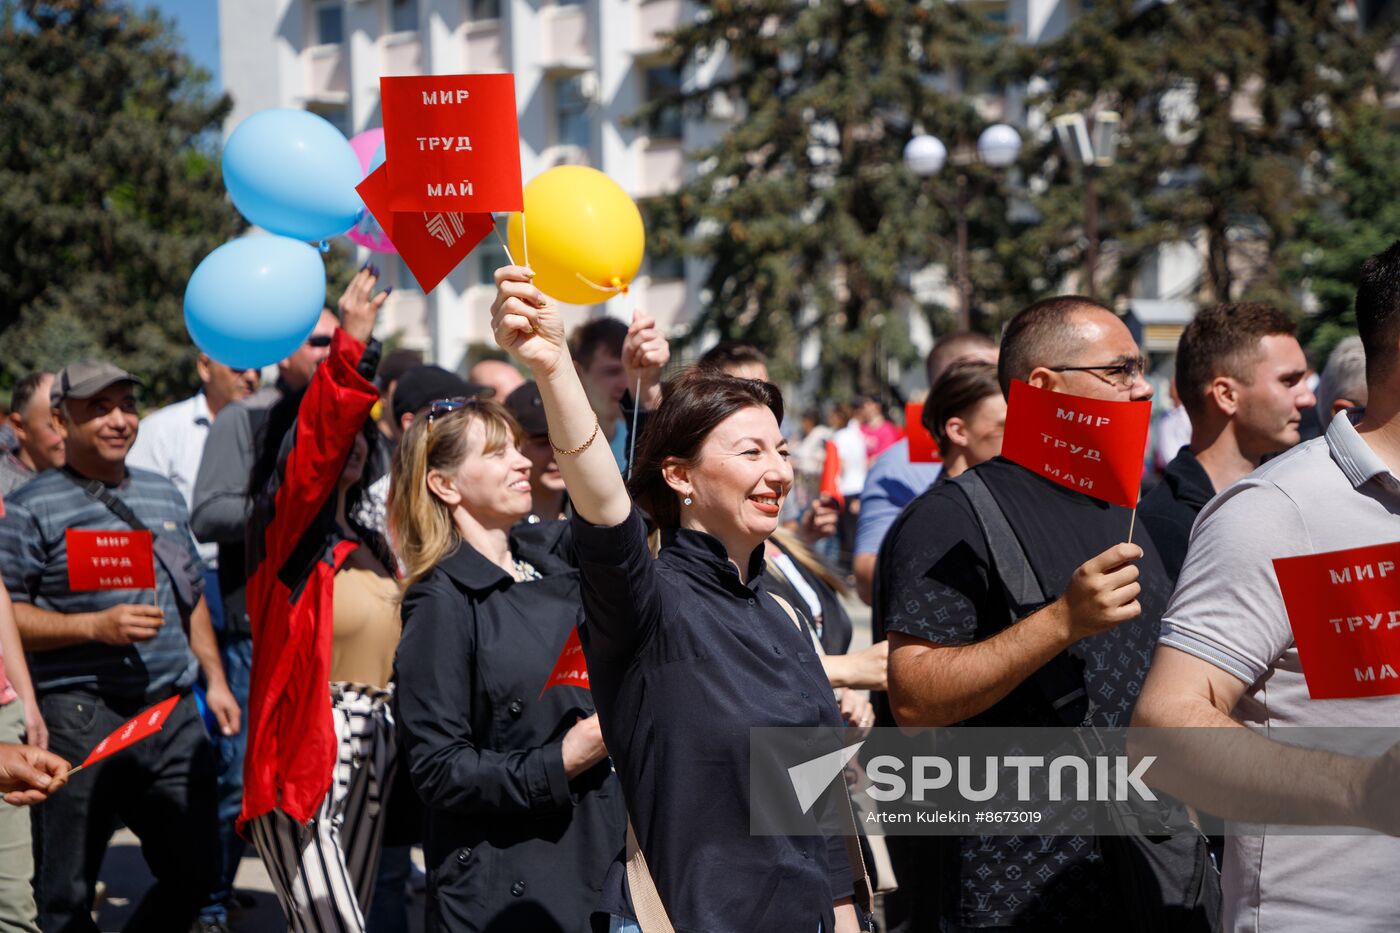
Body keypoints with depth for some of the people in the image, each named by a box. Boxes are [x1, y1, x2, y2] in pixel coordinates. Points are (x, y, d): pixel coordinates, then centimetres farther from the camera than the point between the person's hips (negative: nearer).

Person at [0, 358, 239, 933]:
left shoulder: (164, 495, 16)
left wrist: (214, 678, 16)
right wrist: (95, 626, -18)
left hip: (174, 713, 6)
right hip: (80, 720, -6)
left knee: (194, 870, 9)